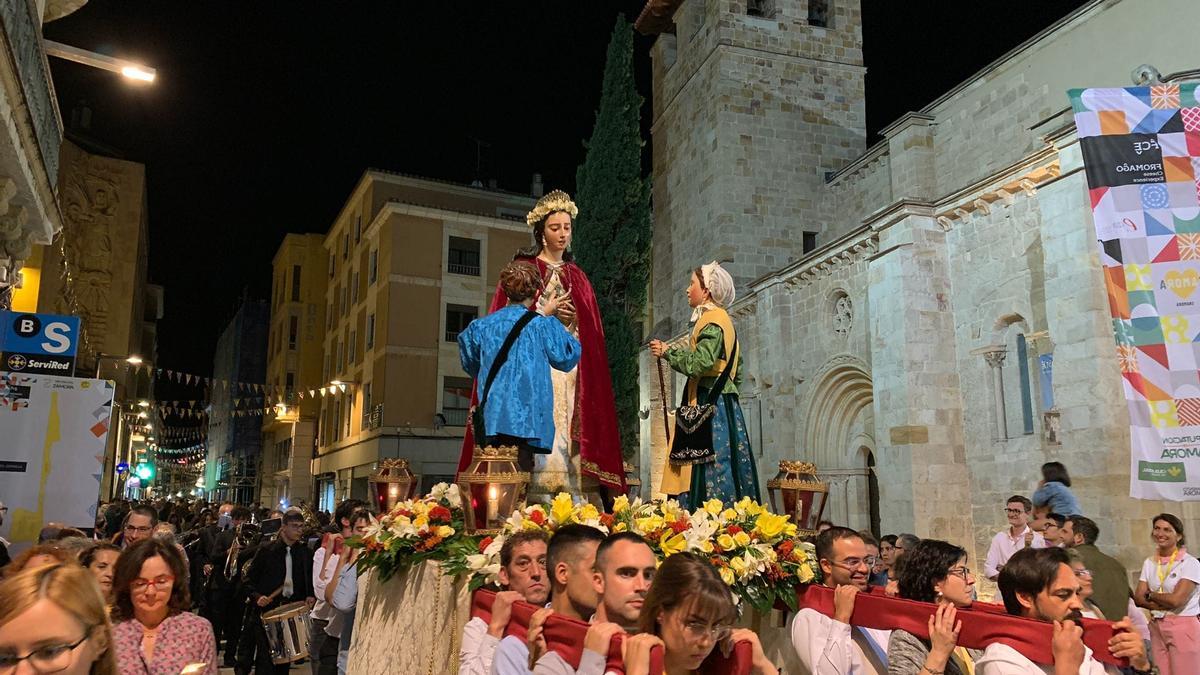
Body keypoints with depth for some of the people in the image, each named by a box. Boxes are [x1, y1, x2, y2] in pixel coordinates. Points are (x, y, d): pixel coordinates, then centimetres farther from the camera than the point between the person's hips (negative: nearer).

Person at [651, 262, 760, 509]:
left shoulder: (712, 320, -10)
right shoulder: (721, 319, 20)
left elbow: (699, 362, -23)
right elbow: (737, 373, 22)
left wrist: (667, 352, -9)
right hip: (722, 403, 10)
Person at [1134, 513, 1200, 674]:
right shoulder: (1149, 562, 8)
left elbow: (1176, 599, -16)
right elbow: (1138, 598, 2)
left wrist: (1150, 595, -1)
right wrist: (1166, 602, -12)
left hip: (1183, 628, -5)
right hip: (1156, 627, 5)